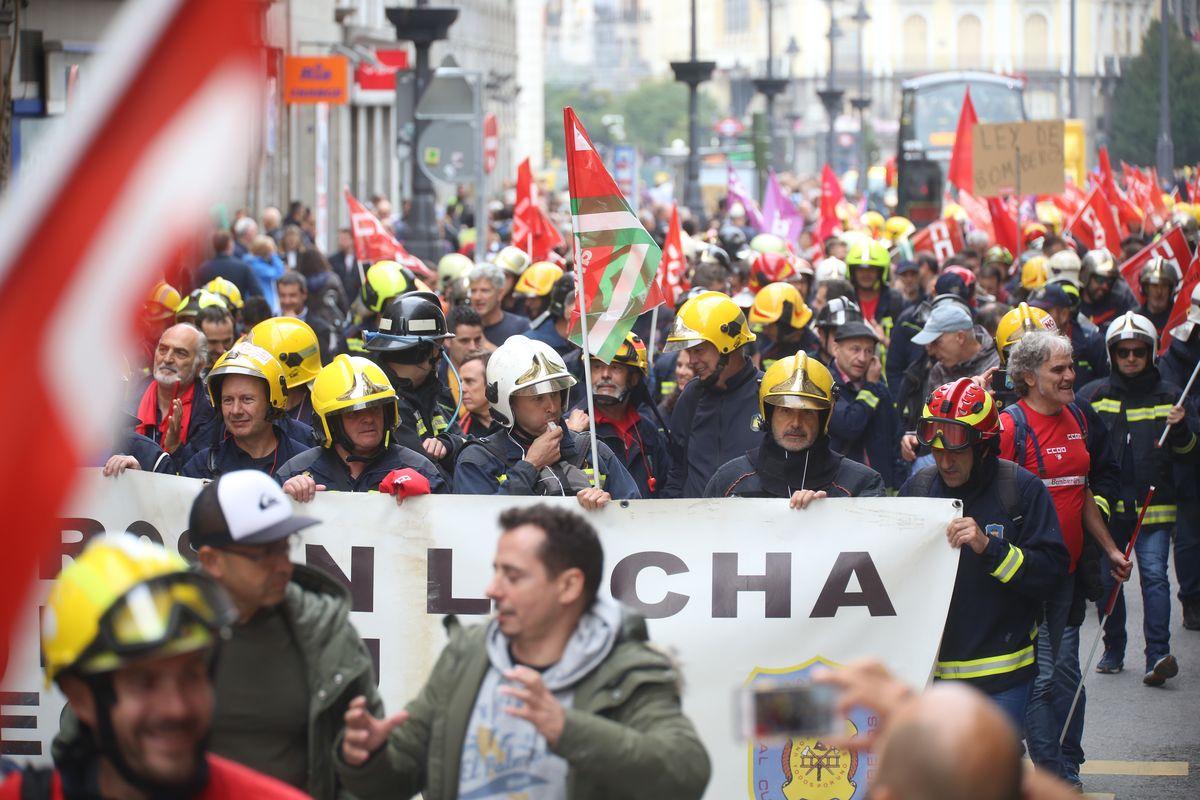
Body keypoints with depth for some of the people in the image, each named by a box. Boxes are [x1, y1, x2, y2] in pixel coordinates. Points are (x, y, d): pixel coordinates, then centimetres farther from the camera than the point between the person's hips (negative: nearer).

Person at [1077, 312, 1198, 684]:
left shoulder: (1168, 396, 8)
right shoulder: (1094, 394, 7)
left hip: (1153, 505, -1)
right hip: (1107, 504, 1)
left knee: (1154, 574, -12)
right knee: (1108, 576, 5)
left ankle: (1158, 656, -17)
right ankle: (1113, 650, 20)